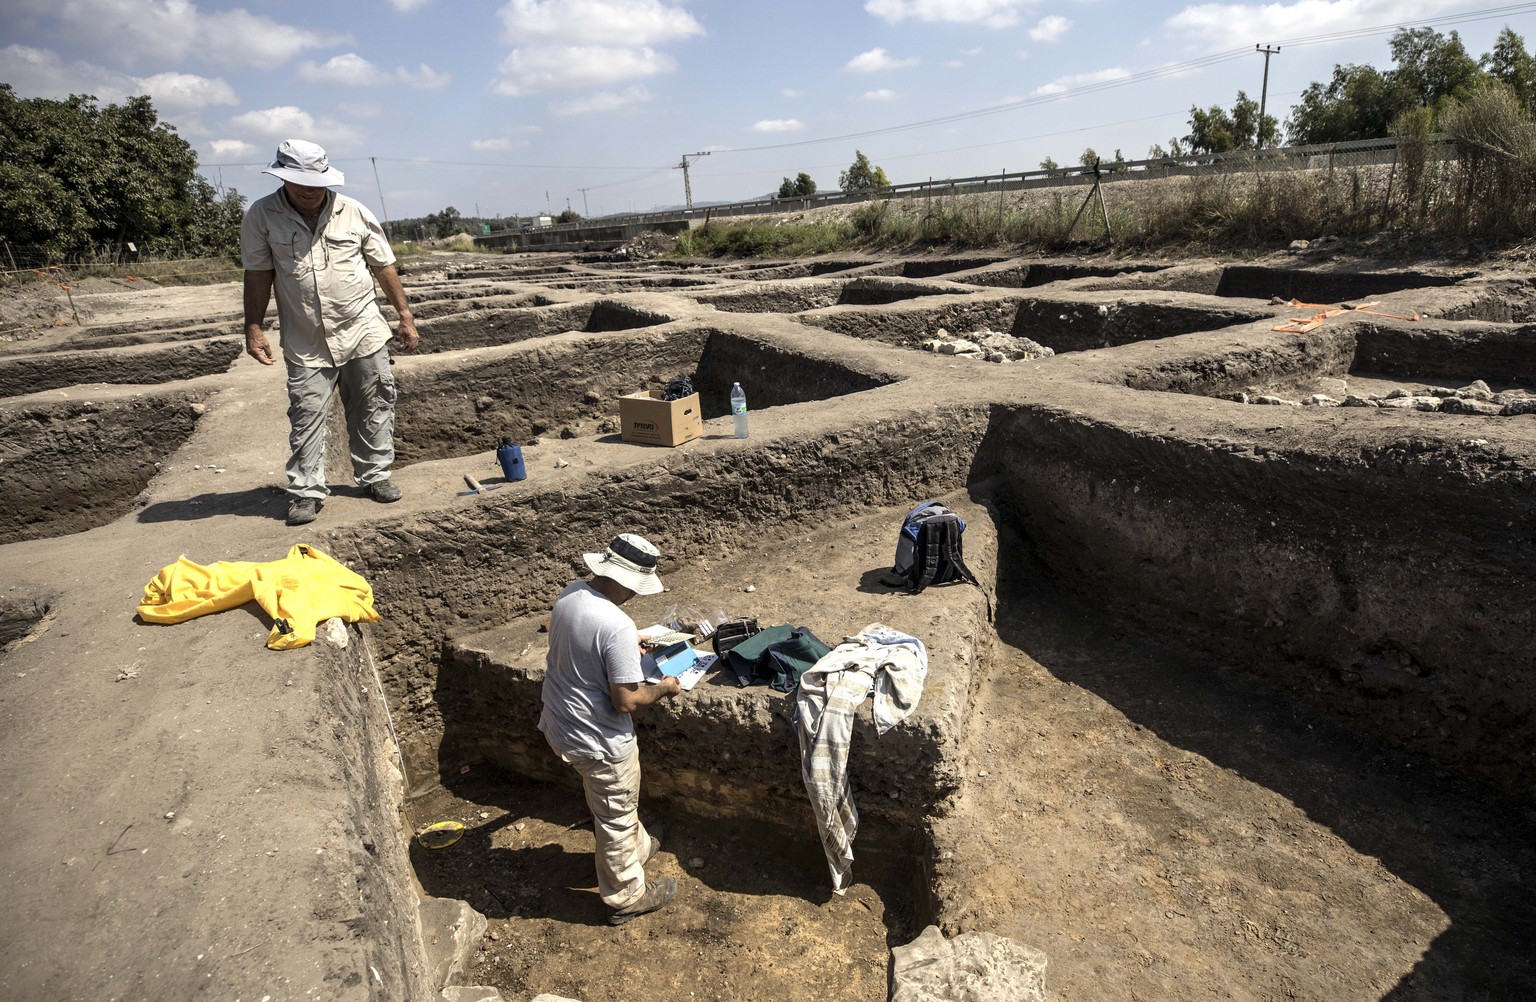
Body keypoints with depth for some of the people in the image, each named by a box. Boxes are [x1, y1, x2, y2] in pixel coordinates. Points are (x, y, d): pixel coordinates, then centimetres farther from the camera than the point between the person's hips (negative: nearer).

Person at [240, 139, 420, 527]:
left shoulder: (354, 213, 0)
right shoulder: (261, 216, -2)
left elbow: (384, 267, 5)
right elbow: (258, 275, 1)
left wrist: (405, 316, 4)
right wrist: (253, 328, -4)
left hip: (363, 331, 1)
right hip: (305, 344, -1)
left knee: (374, 407, 6)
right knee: (306, 416, -1)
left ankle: (374, 476, 21)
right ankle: (306, 491, 8)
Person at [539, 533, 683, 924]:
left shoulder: (569, 594, -7)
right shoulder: (617, 627, -33)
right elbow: (626, 701, -27)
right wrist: (664, 688, -9)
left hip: (559, 726, 8)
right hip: (599, 741, -8)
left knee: (613, 804, 32)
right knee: (616, 819, 16)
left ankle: (636, 847, 56)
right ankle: (627, 897, 37)